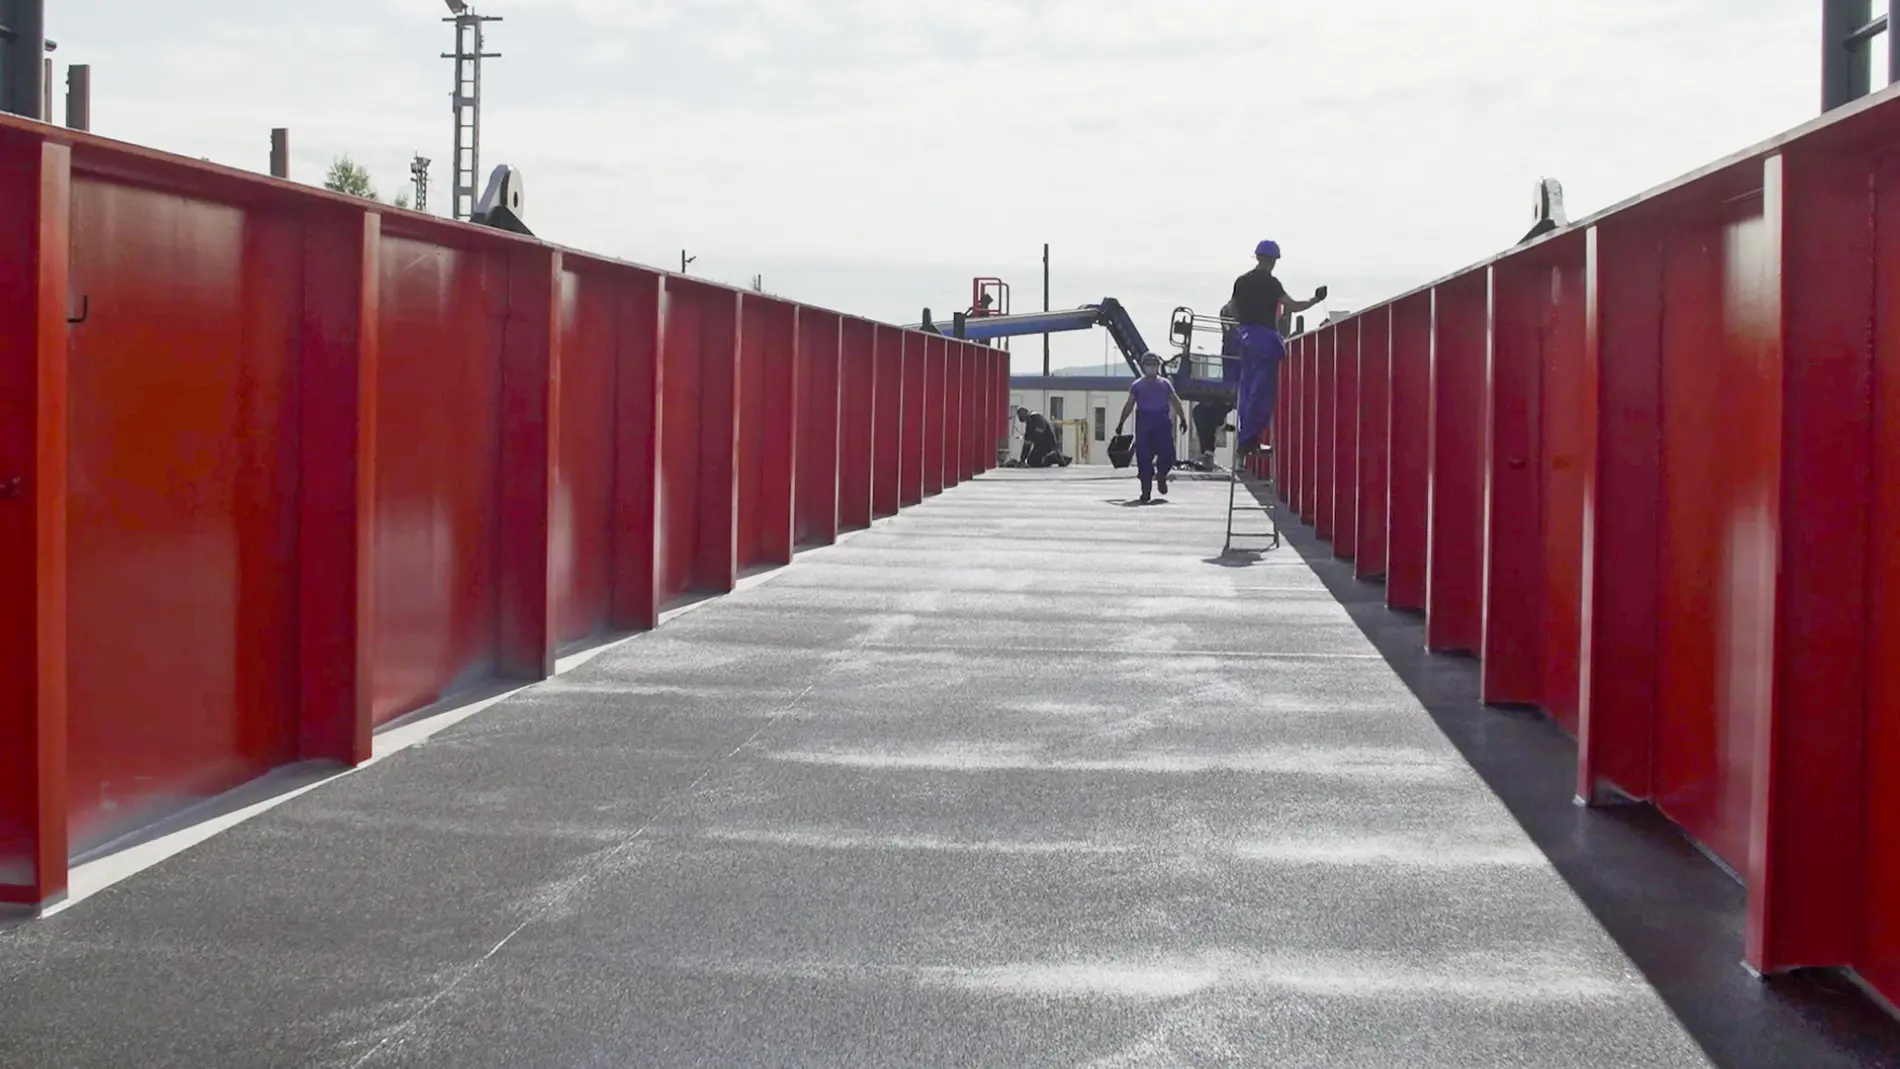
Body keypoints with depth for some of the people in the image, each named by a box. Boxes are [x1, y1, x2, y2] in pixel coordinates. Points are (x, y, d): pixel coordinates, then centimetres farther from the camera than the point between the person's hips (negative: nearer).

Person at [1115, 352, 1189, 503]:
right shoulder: (1137, 385, 10)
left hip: (1162, 422, 1)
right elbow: (1129, 406, 9)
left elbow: (1175, 402, 13)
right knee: (1144, 458, -5)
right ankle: (1146, 492, 1)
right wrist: (1121, 423, 4)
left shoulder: (1165, 384, 13)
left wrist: (1183, 419, 3)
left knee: (1168, 454, -7)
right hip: (1143, 421, -1)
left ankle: (1161, 476, 26)